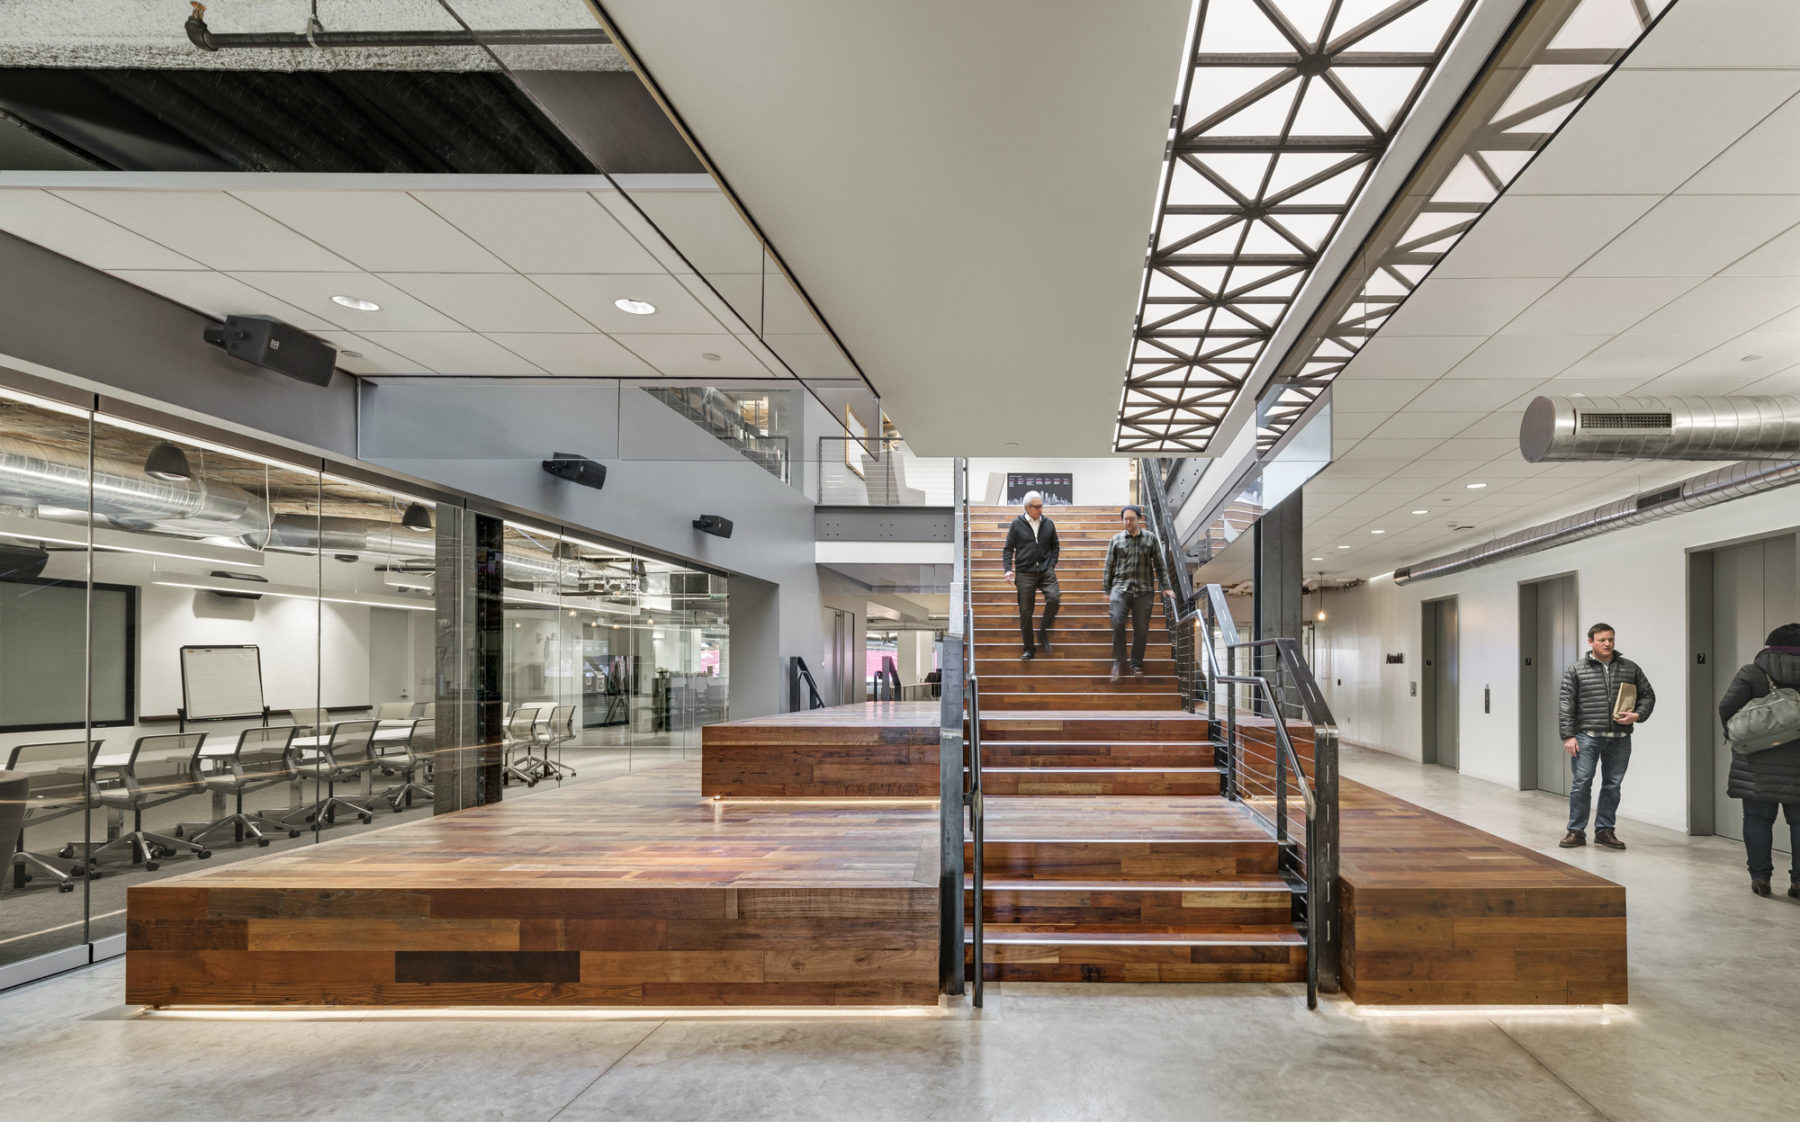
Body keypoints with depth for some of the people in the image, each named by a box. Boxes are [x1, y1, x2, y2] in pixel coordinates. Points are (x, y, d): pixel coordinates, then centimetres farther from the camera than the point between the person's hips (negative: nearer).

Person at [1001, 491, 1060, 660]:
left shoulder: (1048, 524, 8)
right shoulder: (1017, 524, 2)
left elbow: (1055, 546, 18)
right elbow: (1008, 548, 5)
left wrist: (1051, 565, 6)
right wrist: (1008, 568, -7)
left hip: (1046, 571, 2)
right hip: (1025, 572, -2)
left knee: (1054, 598, -20)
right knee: (1026, 611, 1)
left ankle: (1043, 633, 0)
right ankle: (1028, 647, 13)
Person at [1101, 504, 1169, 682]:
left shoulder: (1150, 539, 9)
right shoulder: (1116, 540, 10)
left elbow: (1159, 565, 12)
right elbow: (1108, 567, 12)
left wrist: (1166, 586, 5)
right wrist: (1106, 591, 9)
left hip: (1144, 590, 1)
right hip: (1120, 589, 0)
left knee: (1141, 629, 0)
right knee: (1117, 623, -19)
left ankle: (1137, 665, 15)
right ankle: (1118, 663, -8)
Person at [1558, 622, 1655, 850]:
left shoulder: (1630, 668, 9)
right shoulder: (1576, 670, 0)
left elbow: (1648, 695, 15)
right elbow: (1566, 705, -2)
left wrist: (1637, 715, -4)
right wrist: (1568, 736, -8)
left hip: (1620, 739, 3)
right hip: (1588, 737, -3)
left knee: (1613, 785, 8)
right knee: (1582, 783, -4)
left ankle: (1605, 831, 19)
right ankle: (1576, 831, 5)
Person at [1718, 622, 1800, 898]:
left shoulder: (1752, 672, -4)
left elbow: (1727, 706, -14)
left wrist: (1731, 730, 3)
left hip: (1758, 760, -1)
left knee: (1758, 818, 6)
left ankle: (1760, 877, 7)